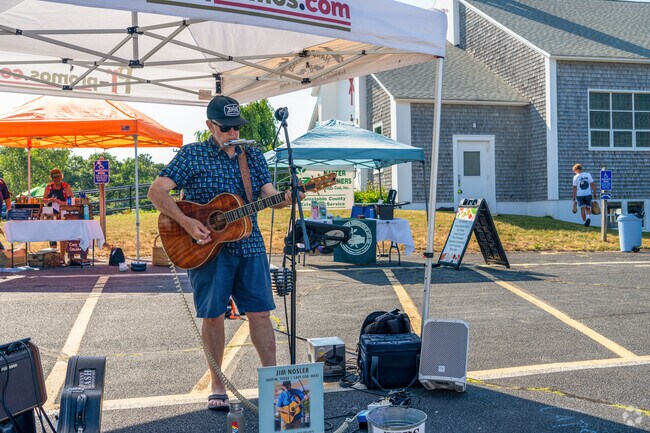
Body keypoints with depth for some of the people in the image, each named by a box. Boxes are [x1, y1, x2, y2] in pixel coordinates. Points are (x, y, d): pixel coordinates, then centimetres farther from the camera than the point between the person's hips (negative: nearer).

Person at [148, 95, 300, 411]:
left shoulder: (253, 156, 11)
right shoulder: (192, 155, -2)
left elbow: (268, 195, 2)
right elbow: (156, 191, -8)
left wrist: (285, 199, -21)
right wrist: (187, 223, -20)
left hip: (249, 245, 3)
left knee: (260, 313, 3)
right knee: (213, 315, 3)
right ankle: (217, 386, 17)